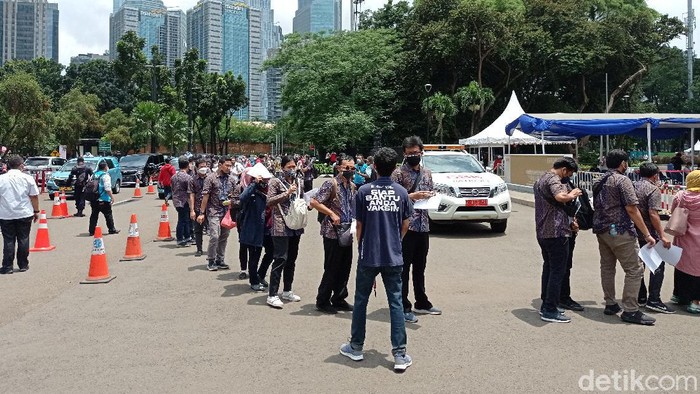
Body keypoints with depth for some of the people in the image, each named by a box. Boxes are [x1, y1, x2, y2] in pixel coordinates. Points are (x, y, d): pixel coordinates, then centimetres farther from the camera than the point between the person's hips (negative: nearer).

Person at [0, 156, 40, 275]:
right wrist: (36, 211, 7)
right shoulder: (27, 178, -4)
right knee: (23, 239, 9)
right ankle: (23, 265, 15)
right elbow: (34, 196, -3)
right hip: (24, 214, 0)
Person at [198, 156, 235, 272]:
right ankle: (211, 261, 3)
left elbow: (234, 194, 18)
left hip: (227, 211, 5)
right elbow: (205, 196, -7)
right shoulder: (211, 178, -5)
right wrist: (202, 213, -10)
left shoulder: (231, 179, 8)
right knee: (214, 236, -11)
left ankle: (220, 260, 20)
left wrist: (231, 201, -3)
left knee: (224, 237, 9)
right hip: (214, 211, -5)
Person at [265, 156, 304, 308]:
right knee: (280, 260, -10)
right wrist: (287, 193, -20)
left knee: (291, 260, 13)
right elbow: (269, 201, -15)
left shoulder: (297, 182, 14)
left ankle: (287, 291, 26)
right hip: (281, 227, -7)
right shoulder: (275, 182, -6)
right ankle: (272, 295, -5)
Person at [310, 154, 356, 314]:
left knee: (345, 268, 13)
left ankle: (339, 299, 27)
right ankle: (322, 302, 14)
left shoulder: (352, 186, 12)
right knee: (331, 269, 0)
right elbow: (314, 202, -16)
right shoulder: (331, 184, -12)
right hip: (332, 233, -7)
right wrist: (331, 213, -20)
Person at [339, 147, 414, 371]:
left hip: (368, 256, -1)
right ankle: (400, 355, 6)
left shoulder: (364, 192, -6)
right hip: (394, 257, 1)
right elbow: (405, 226, 7)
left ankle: (356, 348, 25)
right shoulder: (401, 193, -1)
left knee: (361, 300, 14)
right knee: (396, 303, 6)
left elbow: (359, 225, 1)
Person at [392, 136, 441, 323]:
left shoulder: (427, 173, 12)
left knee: (420, 267, 17)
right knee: (404, 268, 0)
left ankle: (422, 303, 29)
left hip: (423, 225, 6)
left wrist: (430, 196, -2)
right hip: (406, 226, -6)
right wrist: (412, 196, -21)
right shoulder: (398, 173, -7)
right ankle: (404, 307, 9)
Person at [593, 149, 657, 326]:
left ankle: (610, 304, 21)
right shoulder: (622, 180, -11)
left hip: (601, 230, 9)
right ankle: (630, 311, -4)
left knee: (607, 267, 14)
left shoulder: (599, 182, 13)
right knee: (634, 270, -3)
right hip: (620, 231, -8)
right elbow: (631, 209, -16)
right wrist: (647, 235, -15)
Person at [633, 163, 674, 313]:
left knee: (638, 265, 15)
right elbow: (653, 214, -22)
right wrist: (662, 236, -20)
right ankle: (654, 300, 0)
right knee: (658, 265, 2)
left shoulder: (632, 186, 8)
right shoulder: (653, 190, -13)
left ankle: (640, 297, 22)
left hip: (634, 232, 7)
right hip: (648, 233, -7)